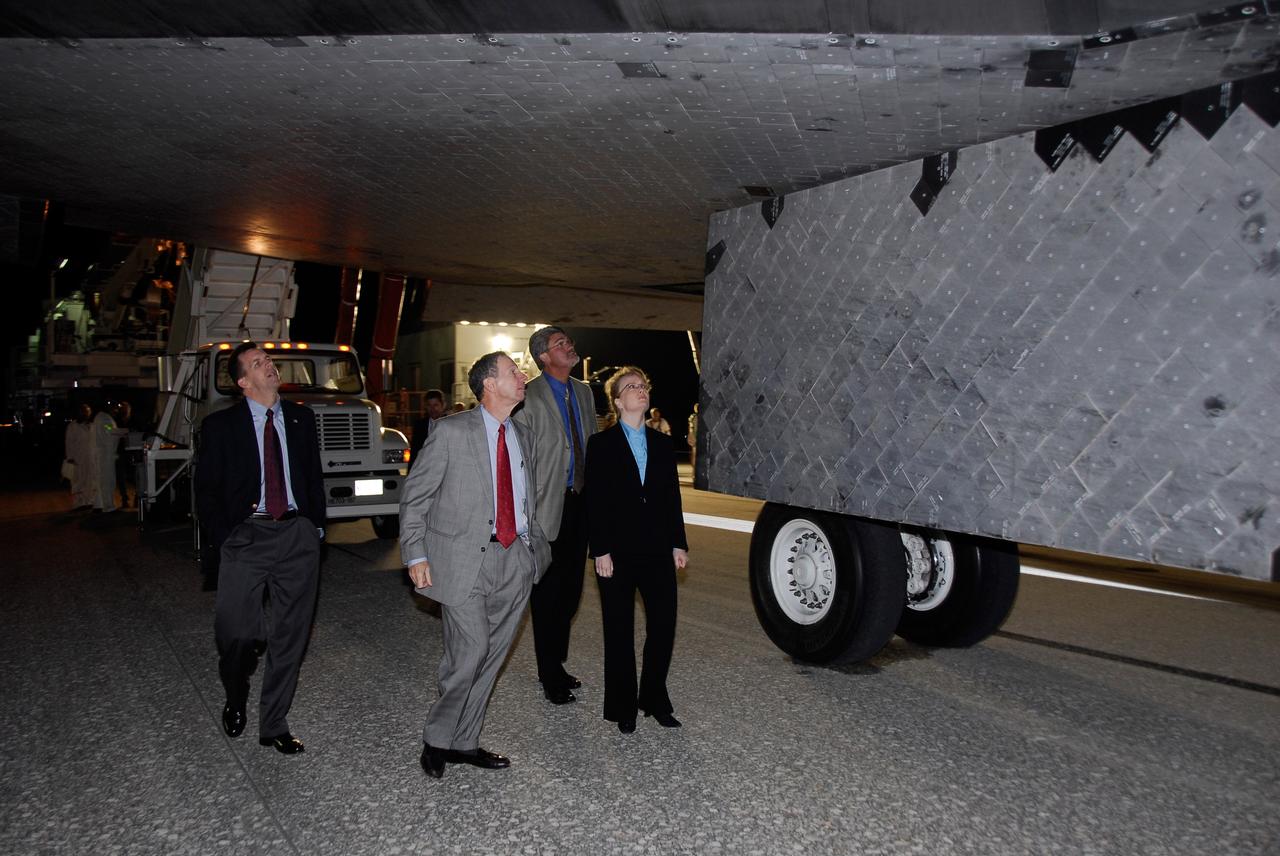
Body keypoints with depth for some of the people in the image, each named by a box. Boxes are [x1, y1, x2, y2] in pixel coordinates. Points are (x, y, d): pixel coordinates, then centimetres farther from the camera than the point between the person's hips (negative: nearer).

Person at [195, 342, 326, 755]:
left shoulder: (301, 418, 11)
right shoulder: (220, 425, 2)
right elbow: (207, 491, 3)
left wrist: (316, 526, 8)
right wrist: (224, 541, -4)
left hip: (298, 535, 3)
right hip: (247, 536, -2)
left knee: (290, 635, 6)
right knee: (235, 632, -7)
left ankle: (274, 725, 21)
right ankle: (235, 698, 28)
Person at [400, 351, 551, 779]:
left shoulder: (524, 436, 13)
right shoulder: (451, 431, -5)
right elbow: (414, 496, -2)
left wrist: (535, 547, 12)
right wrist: (415, 555, -8)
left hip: (515, 561, 6)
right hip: (464, 561, -6)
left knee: (491, 656, 10)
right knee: (471, 651, -8)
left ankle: (463, 742, 26)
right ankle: (437, 740, 15)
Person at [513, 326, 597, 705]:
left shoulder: (584, 392, 12)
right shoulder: (529, 397, -11)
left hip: (579, 503, 7)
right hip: (549, 505, -7)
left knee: (570, 589, 15)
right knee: (548, 593, 3)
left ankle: (555, 665, 31)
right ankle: (551, 677, 17)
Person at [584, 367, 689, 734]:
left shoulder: (662, 443, 10)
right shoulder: (601, 444, -2)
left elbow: (672, 496, 11)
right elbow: (594, 501, -6)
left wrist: (678, 543, 7)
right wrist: (600, 550, -12)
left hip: (658, 549, 4)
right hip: (618, 552, -4)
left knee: (664, 624, 5)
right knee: (620, 632, 7)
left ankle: (654, 698, 23)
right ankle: (623, 707, 20)